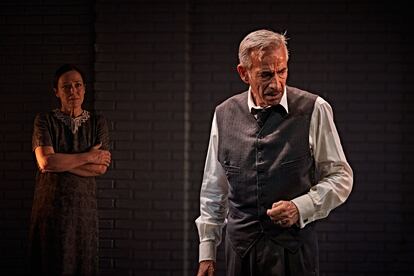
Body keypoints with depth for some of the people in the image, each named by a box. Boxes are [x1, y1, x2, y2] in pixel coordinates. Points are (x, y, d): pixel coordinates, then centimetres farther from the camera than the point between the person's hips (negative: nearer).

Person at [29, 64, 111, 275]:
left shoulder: (98, 122, 7)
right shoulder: (45, 120, 3)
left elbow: (101, 168, -4)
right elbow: (45, 161, -13)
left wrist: (60, 163, -11)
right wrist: (88, 157, -8)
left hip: (84, 204, 1)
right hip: (50, 203, -1)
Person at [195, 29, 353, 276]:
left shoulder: (314, 111, -5)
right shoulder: (224, 114, 5)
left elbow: (340, 177, 1)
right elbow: (214, 188, 12)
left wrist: (301, 208, -14)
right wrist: (207, 251, 12)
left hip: (294, 252, -2)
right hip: (240, 252, 3)